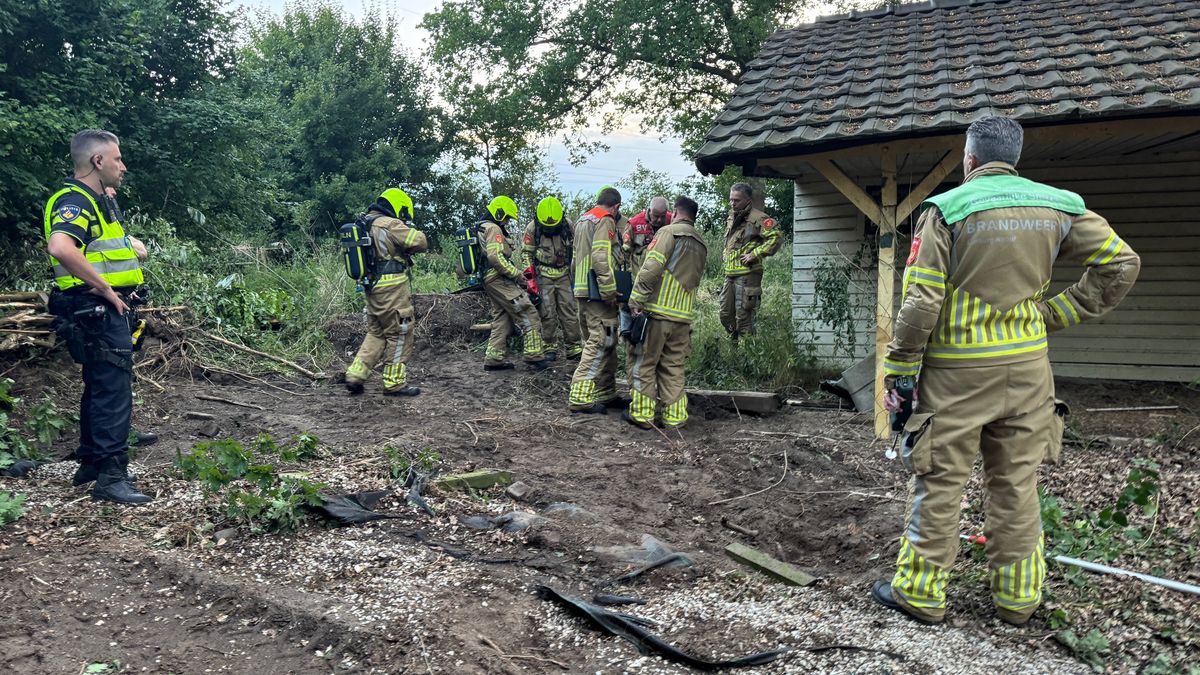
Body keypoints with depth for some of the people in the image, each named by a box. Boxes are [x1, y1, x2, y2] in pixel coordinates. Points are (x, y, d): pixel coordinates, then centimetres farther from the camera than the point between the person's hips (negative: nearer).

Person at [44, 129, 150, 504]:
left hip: (108, 310, 11)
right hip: (98, 311, -11)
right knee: (113, 391, -9)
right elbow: (61, 247, -35)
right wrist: (106, 289, -27)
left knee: (100, 388, 18)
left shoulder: (98, 201, 15)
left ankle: (90, 463, 29)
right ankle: (111, 477, -5)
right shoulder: (75, 201, -16)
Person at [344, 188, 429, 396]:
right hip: (393, 288, -8)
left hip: (372, 287, 8)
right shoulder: (390, 224, -14)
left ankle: (355, 374, 12)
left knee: (376, 333, 19)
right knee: (399, 334, 2)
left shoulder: (364, 225, 13)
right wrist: (411, 230, 2)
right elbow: (420, 242, -18)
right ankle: (394, 383, 7)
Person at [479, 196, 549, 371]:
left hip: (489, 281, 10)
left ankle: (493, 358, 13)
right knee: (528, 315, -10)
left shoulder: (481, 229, 22)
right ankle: (534, 356, -13)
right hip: (500, 280, -10)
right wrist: (516, 274, -17)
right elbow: (495, 257, -23)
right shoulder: (493, 229, -10)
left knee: (502, 319, 15)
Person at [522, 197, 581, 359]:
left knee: (569, 311, 0)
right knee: (547, 313, 0)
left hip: (564, 274, 1)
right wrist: (529, 269, -8)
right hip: (543, 276, -1)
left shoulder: (568, 225, -2)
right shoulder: (532, 228, -7)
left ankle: (573, 346, 5)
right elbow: (526, 252, 4)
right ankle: (550, 346, 10)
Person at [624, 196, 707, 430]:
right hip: (684, 315, 6)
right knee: (674, 367, 13)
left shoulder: (669, 232, -5)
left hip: (657, 311, -6)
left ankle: (642, 413, 7)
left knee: (644, 363, 4)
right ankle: (674, 416, 13)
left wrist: (636, 300, -12)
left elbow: (651, 268, -14)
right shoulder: (701, 245, 18)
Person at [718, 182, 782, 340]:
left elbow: (776, 238, -20)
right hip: (730, 274, 8)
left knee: (743, 317, -6)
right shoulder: (731, 218, 17)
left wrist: (754, 254, -18)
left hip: (747, 275, -8)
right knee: (726, 315, 11)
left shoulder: (757, 218, -10)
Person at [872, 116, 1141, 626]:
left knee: (938, 483, 5)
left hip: (957, 373, -4)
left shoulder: (947, 210, -10)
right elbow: (1121, 265, 5)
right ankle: (1018, 597, 24)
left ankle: (920, 592, 14)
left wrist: (898, 373, -8)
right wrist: (1055, 313, 7)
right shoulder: (1057, 207, 5)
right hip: (1027, 368, 4)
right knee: (1017, 484, 14)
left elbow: (922, 302, -14)